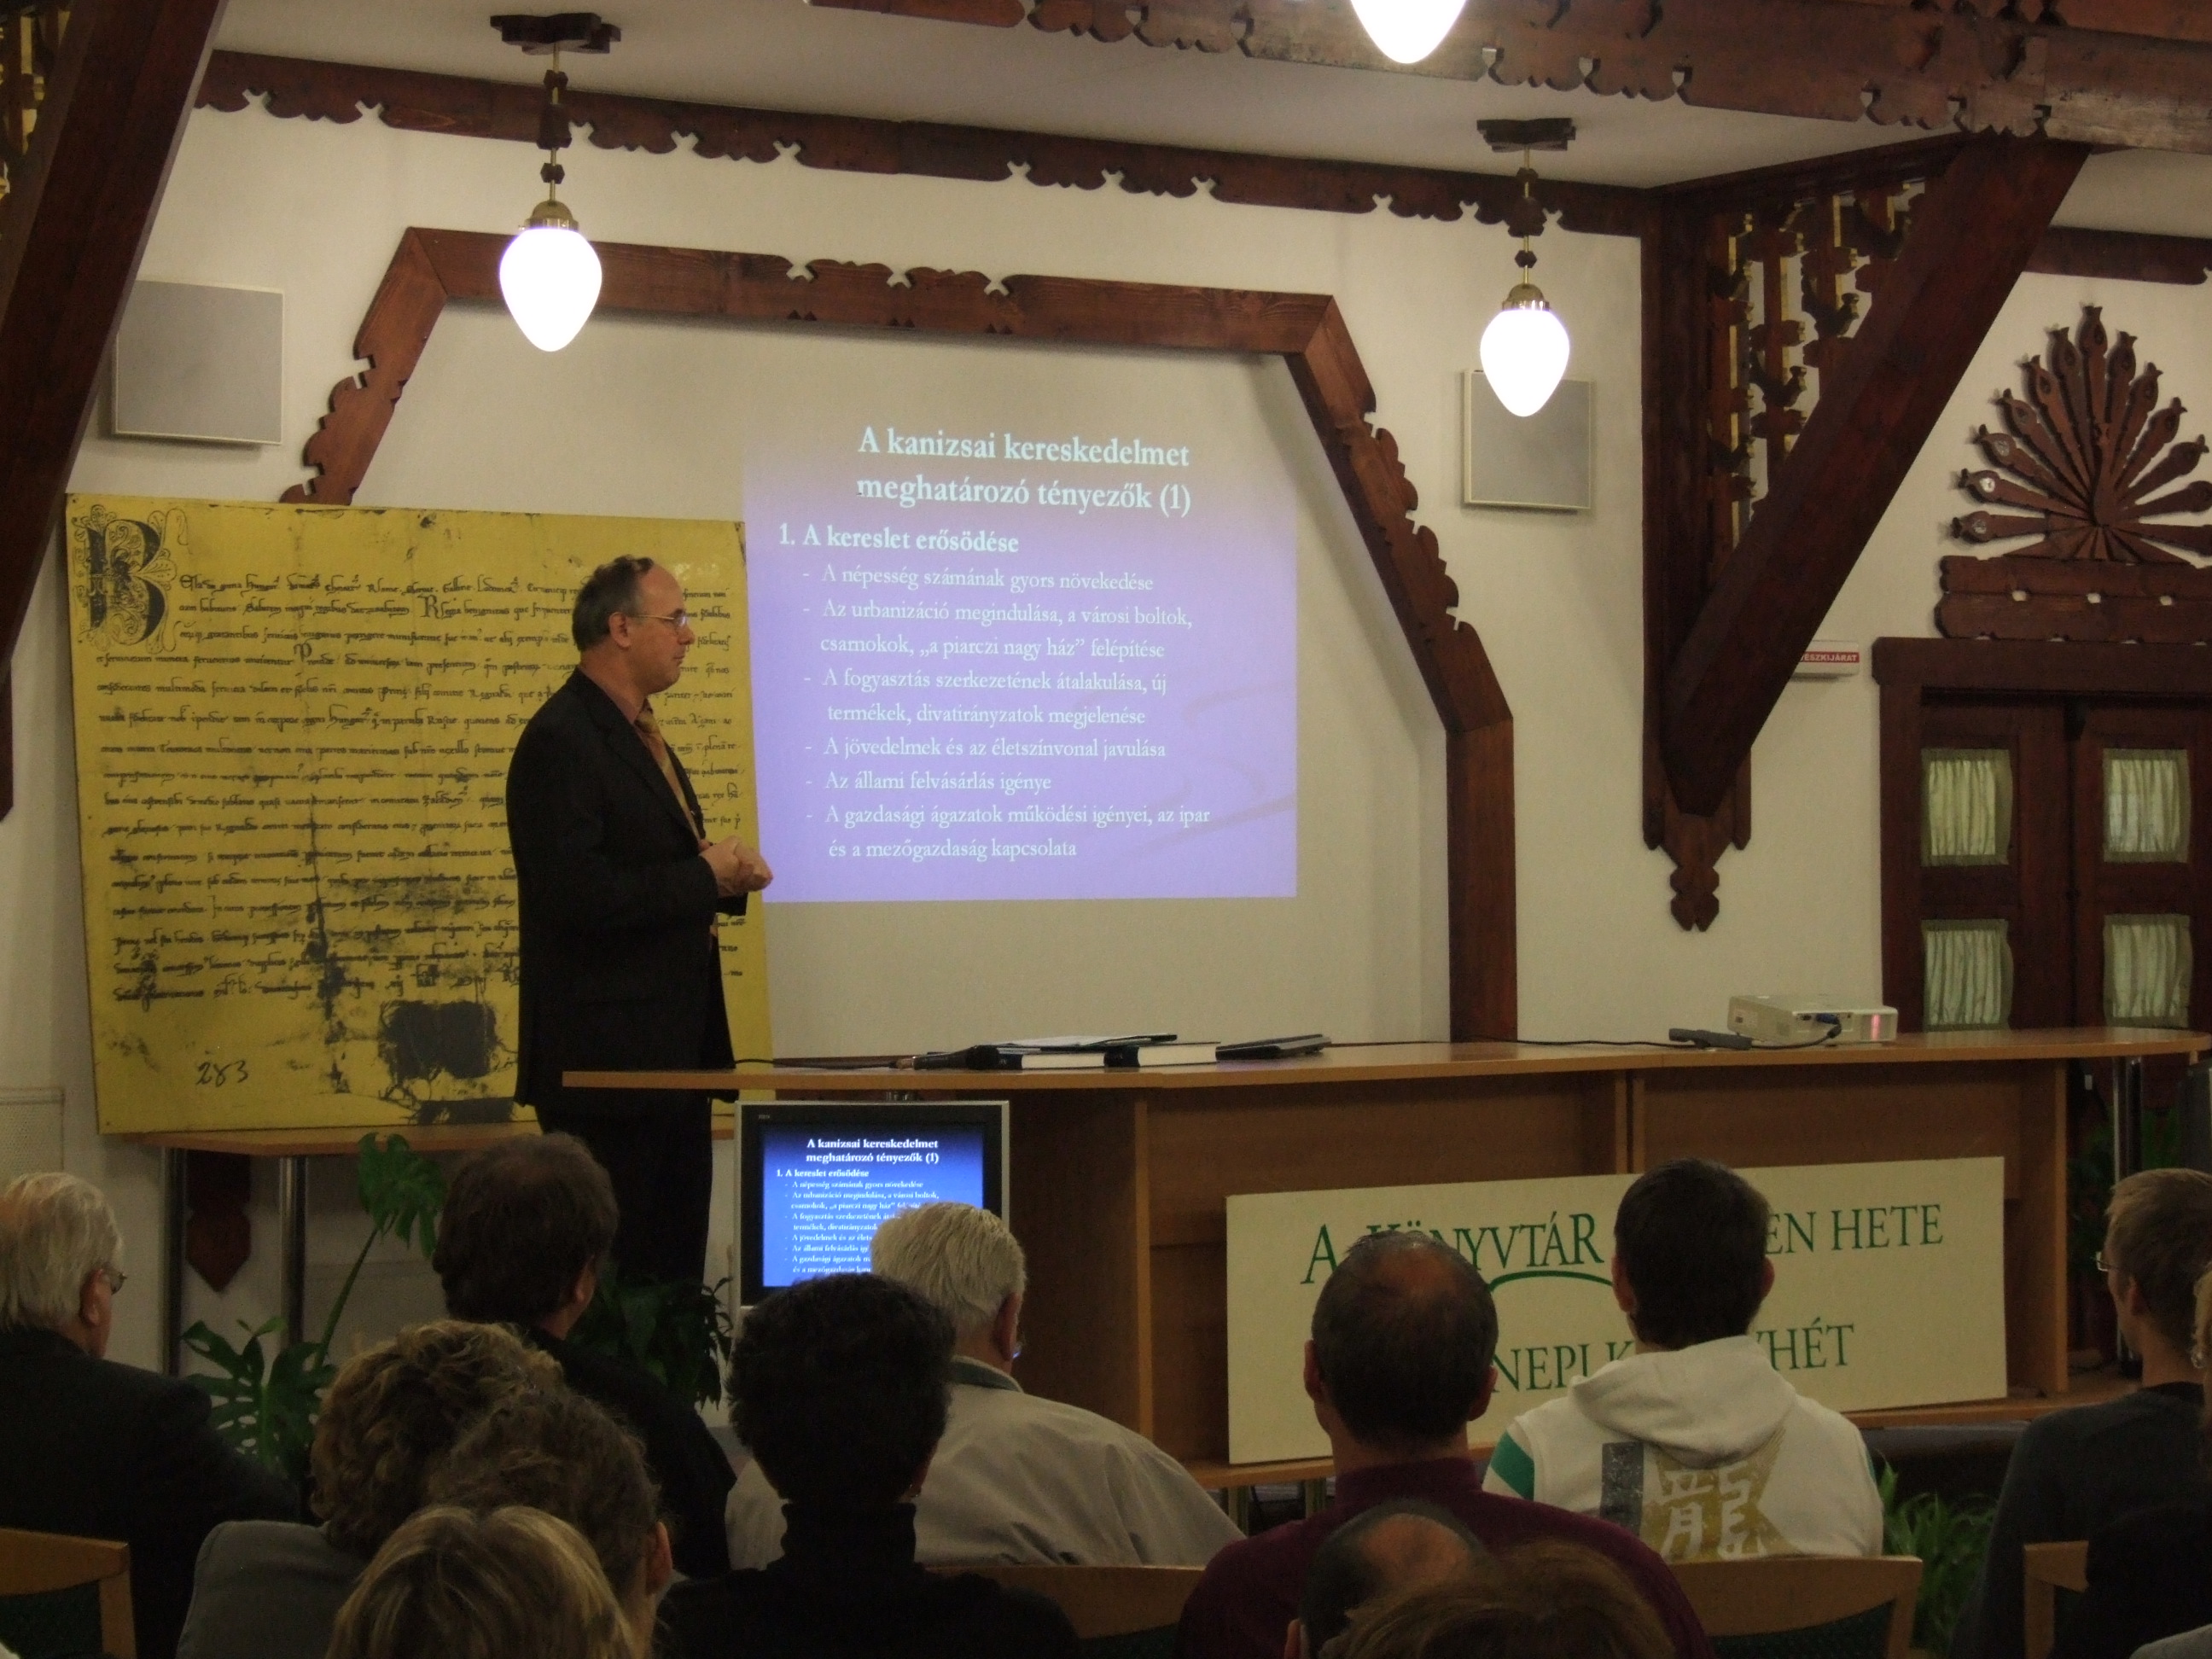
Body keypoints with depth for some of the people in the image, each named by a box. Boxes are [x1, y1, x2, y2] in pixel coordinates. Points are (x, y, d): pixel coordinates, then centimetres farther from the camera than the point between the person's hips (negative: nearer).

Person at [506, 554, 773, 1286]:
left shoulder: (639, 735, 17)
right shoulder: (561, 742, -14)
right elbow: (576, 895, -25)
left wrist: (729, 870, 4)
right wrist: (706, 877, -15)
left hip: (671, 1052, 10)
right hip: (607, 1058, -10)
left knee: (674, 1266, 11)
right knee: (617, 1276, -6)